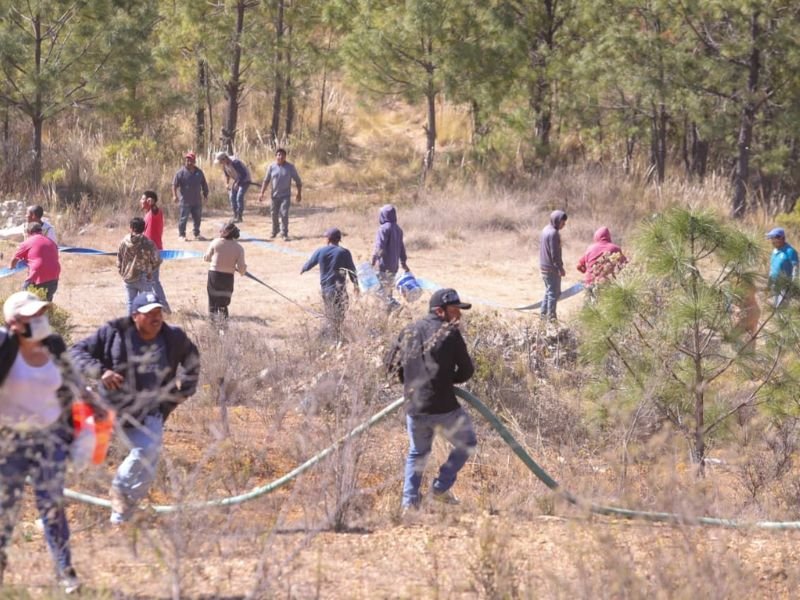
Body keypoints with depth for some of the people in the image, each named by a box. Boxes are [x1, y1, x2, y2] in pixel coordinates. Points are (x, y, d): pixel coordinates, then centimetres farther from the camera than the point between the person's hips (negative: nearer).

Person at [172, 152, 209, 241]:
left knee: (197, 218, 14)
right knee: (183, 218, -3)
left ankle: (196, 234, 28)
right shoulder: (181, 172, -9)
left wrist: (205, 194, 16)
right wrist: (175, 195, -21)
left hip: (197, 201, 5)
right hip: (185, 200, -5)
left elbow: (204, 185, 16)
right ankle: (181, 235, 6)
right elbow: (174, 184, -11)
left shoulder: (198, 172, 6)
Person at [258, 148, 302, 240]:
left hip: (286, 196, -2)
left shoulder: (290, 167, -4)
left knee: (284, 214, -13)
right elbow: (266, 181, 4)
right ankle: (275, 231, 33)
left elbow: (298, 181, 2)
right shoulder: (271, 167, -1)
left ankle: (284, 234, -8)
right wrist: (262, 193, -2)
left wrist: (299, 194, 0)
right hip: (275, 195, 2)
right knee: (274, 214, 12)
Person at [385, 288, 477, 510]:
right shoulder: (449, 333, -7)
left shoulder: (409, 331, 9)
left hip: (414, 406, 5)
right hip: (444, 406, -5)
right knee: (466, 444, 15)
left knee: (417, 453, 22)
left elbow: (392, 362, 14)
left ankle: (409, 502, 16)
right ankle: (441, 487, 9)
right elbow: (467, 370, -2)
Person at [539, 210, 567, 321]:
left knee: (549, 291, 18)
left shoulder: (546, 230, 11)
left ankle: (544, 313, 22)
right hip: (552, 268, -9)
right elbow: (555, 254, -21)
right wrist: (561, 268, -14)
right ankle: (551, 316, -2)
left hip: (544, 267, 9)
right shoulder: (553, 233, -19)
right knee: (554, 293, -3)